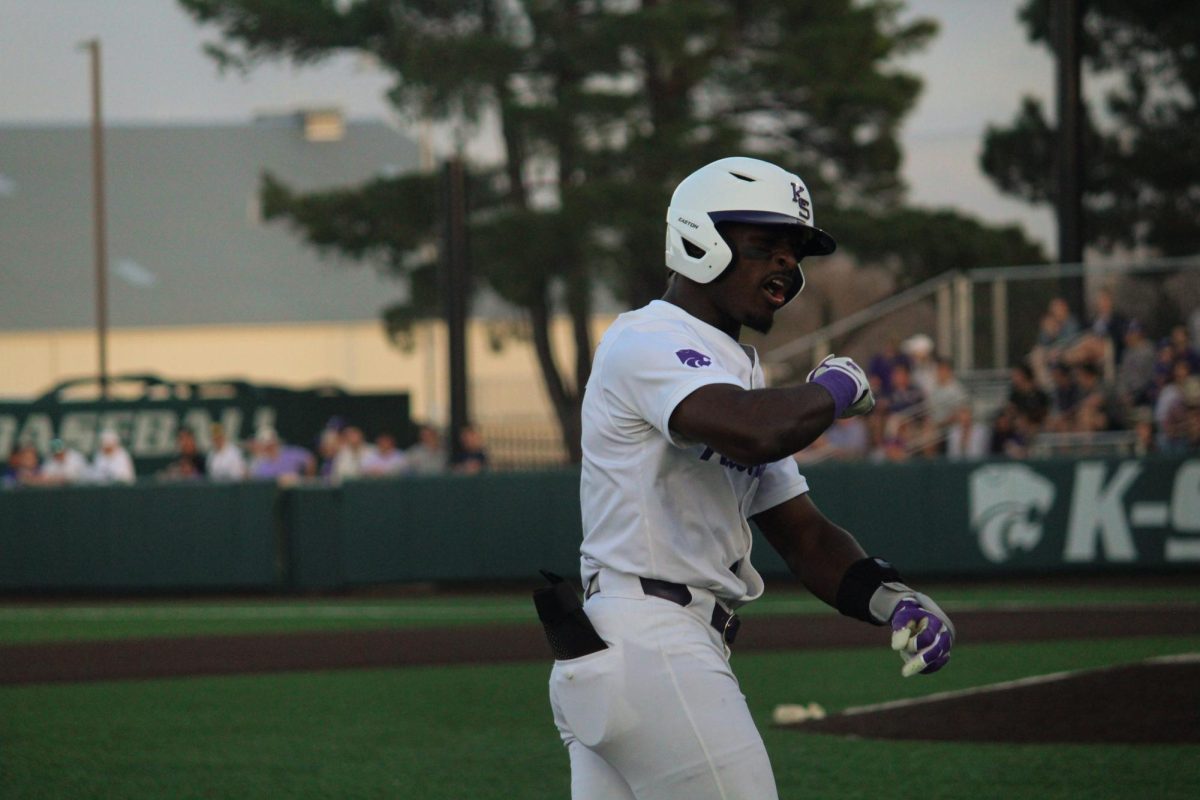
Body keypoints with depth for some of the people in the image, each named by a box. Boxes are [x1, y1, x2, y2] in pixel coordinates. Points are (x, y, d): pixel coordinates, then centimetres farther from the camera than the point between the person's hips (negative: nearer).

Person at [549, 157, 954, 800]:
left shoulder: (741, 375, 23)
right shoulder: (647, 342, -9)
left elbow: (803, 535, 20)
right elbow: (760, 432, -29)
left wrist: (891, 600, 1)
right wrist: (835, 387, -7)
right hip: (652, 649, -10)